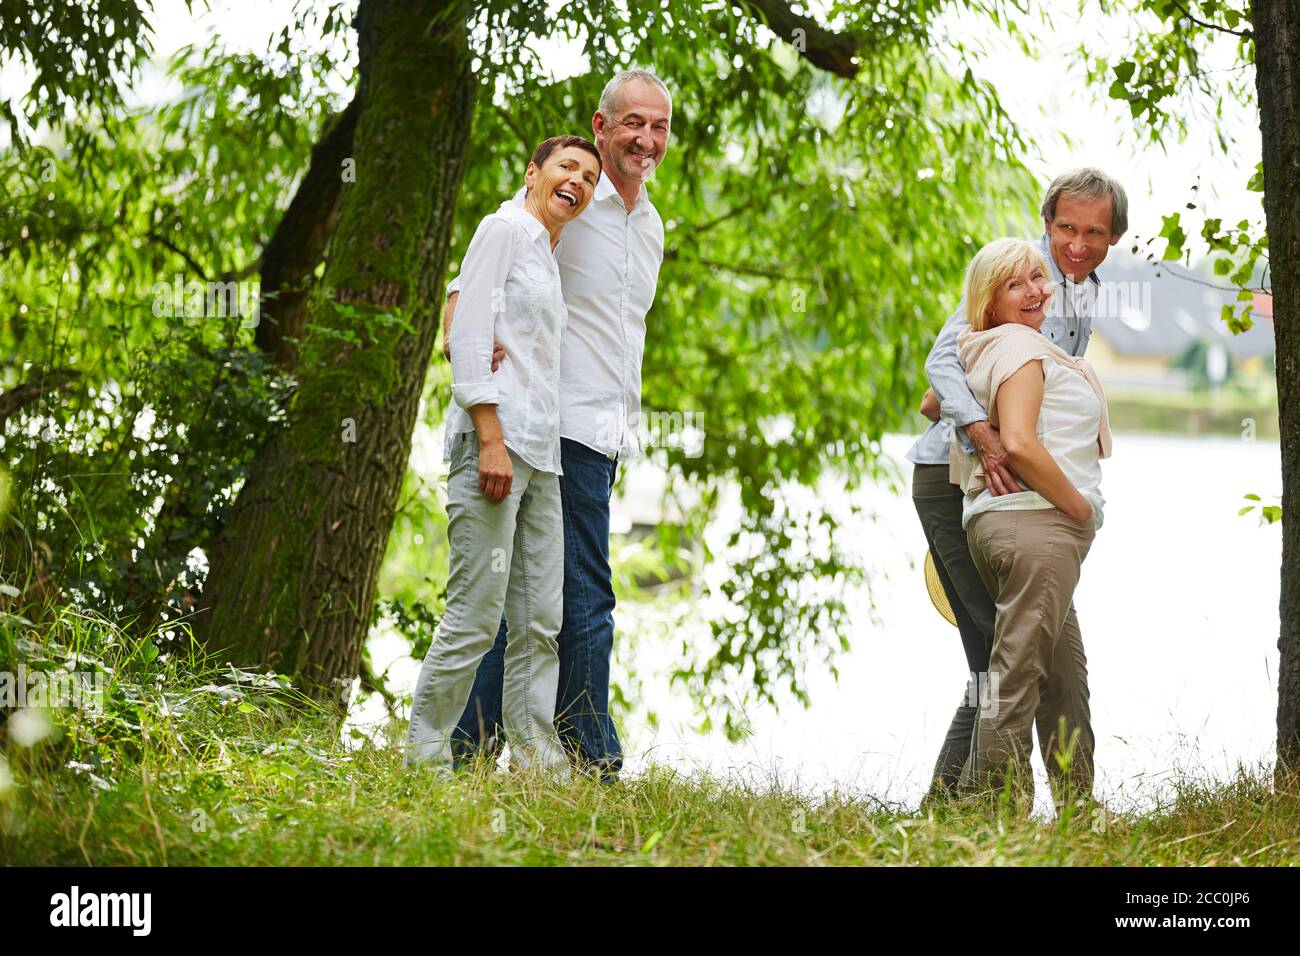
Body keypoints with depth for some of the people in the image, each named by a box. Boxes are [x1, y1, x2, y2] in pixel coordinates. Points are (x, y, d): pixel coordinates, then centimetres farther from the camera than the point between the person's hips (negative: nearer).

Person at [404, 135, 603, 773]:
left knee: (540, 622, 7)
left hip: (540, 455, 9)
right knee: (476, 615, -11)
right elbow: (469, 334, -11)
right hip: (493, 440, -9)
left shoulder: (547, 258, 24)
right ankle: (424, 756, -5)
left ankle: (535, 757, 11)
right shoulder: (505, 229, -1)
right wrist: (491, 439, -19)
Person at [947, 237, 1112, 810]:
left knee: (1064, 678, 13)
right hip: (1035, 525, -10)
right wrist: (1079, 505, -12)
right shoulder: (1019, 346, -9)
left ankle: (1079, 807, 17)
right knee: (1016, 677, -10)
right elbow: (1018, 442, -21)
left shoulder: (985, 353, 20)